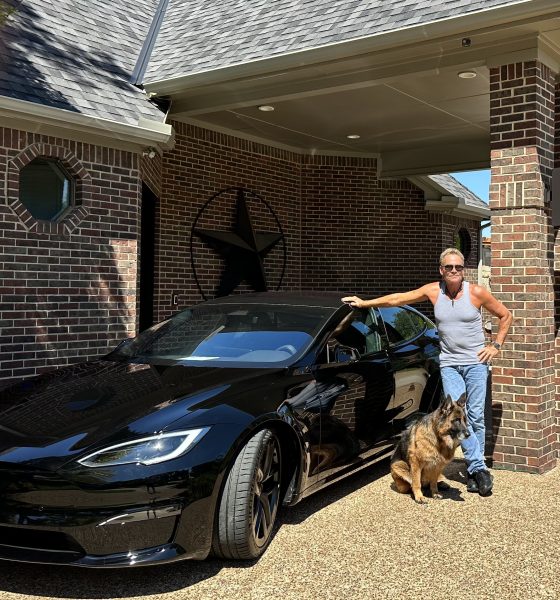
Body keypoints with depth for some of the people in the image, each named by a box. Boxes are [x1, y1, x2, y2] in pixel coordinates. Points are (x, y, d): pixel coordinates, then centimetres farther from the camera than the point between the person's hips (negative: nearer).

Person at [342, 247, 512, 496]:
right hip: (449, 364, 2)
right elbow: (398, 299, 7)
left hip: (475, 362, -2)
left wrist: (496, 345, 1)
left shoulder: (476, 292, -5)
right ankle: (479, 467, -6)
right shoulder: (433, 291, 1)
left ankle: (473, 471, 8)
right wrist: (364, 303, 8)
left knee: (475, 416, -1)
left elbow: (505, 316, 7)